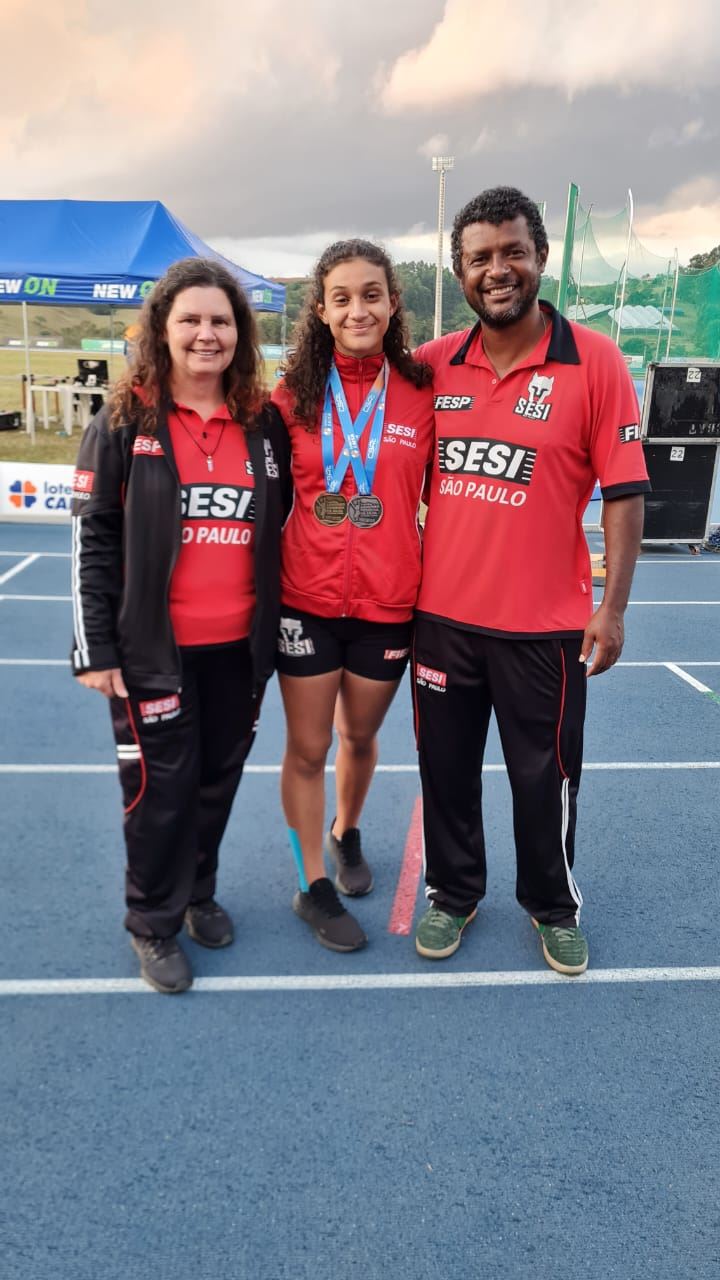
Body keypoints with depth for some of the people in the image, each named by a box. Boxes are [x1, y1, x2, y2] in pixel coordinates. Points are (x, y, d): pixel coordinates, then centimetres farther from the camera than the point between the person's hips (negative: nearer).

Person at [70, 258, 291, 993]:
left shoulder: (264, 423, 4)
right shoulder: (124, 422, -5)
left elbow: (283, 522, 12)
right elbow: (92, 539, -5)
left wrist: (279, 621, 8)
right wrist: (95, 647, -9)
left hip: (240, 646, 4)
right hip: (154, 649, -3)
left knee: (218, 779, 16)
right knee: (161, 787, 5)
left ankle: (199, 893, 39)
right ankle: (154, 924, 26)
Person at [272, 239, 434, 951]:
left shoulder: (422, 393, -3)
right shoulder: (294, 395, -3)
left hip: (389, 604, 1)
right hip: (308, 600, 0)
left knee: (361, 735, 19)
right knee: (307, 748, 8)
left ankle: (346, 833, 48)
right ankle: (313, 887, 27)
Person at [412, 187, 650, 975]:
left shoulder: (594, 361, -7)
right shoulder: (431, 365, 2)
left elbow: (624, 491, -8)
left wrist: (613, 606, -12)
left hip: (544, 623, -3)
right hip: (441, 614, 3)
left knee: (545, 775, 13)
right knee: (446, 768, 16)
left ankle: (554, 908, 37)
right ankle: (452, 894, 39)